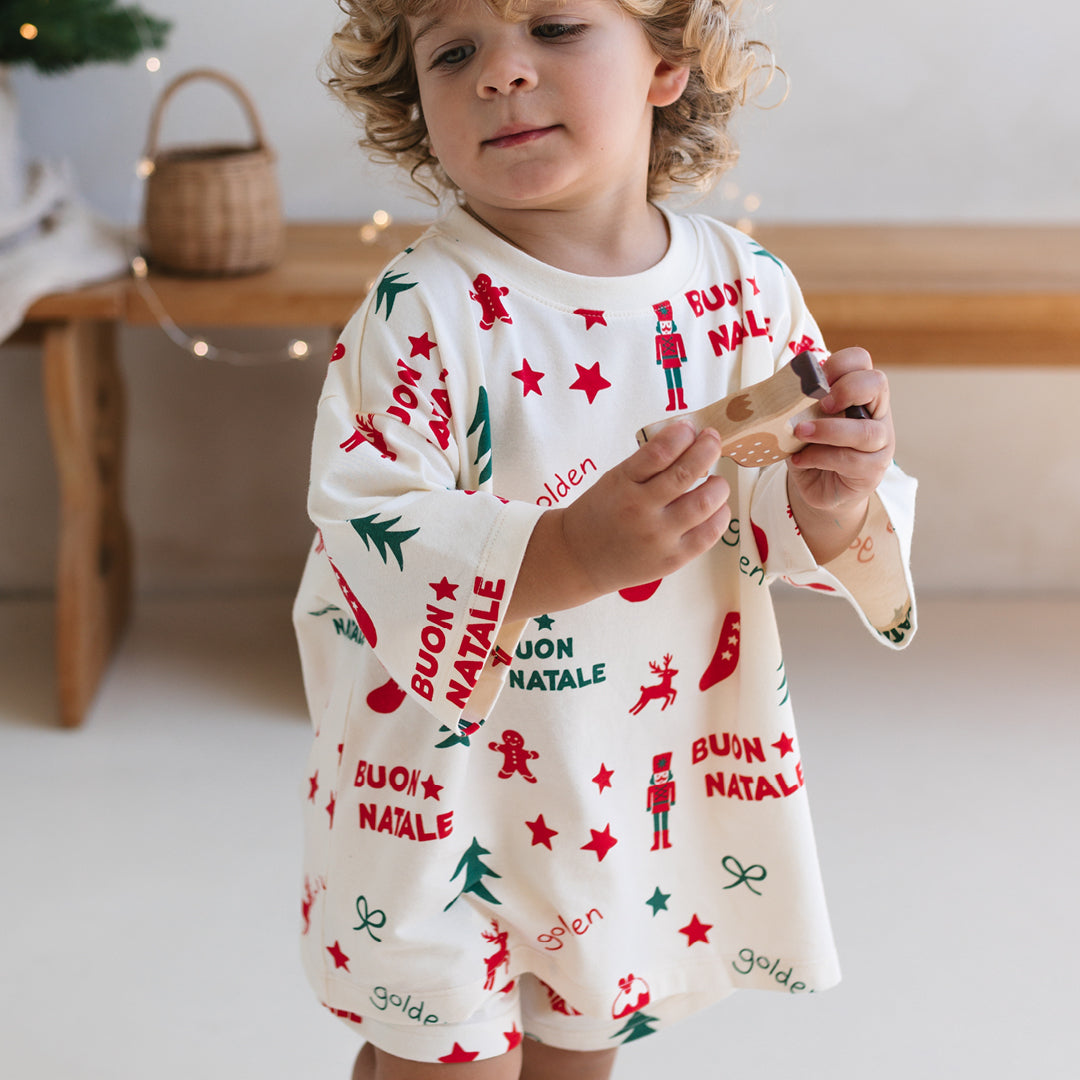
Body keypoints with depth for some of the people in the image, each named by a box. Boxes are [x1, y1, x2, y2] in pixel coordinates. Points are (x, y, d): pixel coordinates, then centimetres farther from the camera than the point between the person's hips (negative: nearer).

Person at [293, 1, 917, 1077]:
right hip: (453, 787, -4)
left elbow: (770, 520, -1)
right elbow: (362, 552, -25)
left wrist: (830, 504, -24)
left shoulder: (747, 287, -5)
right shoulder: (425, 311, -19)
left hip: (655, 778, 4)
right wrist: (571, 557, -39)